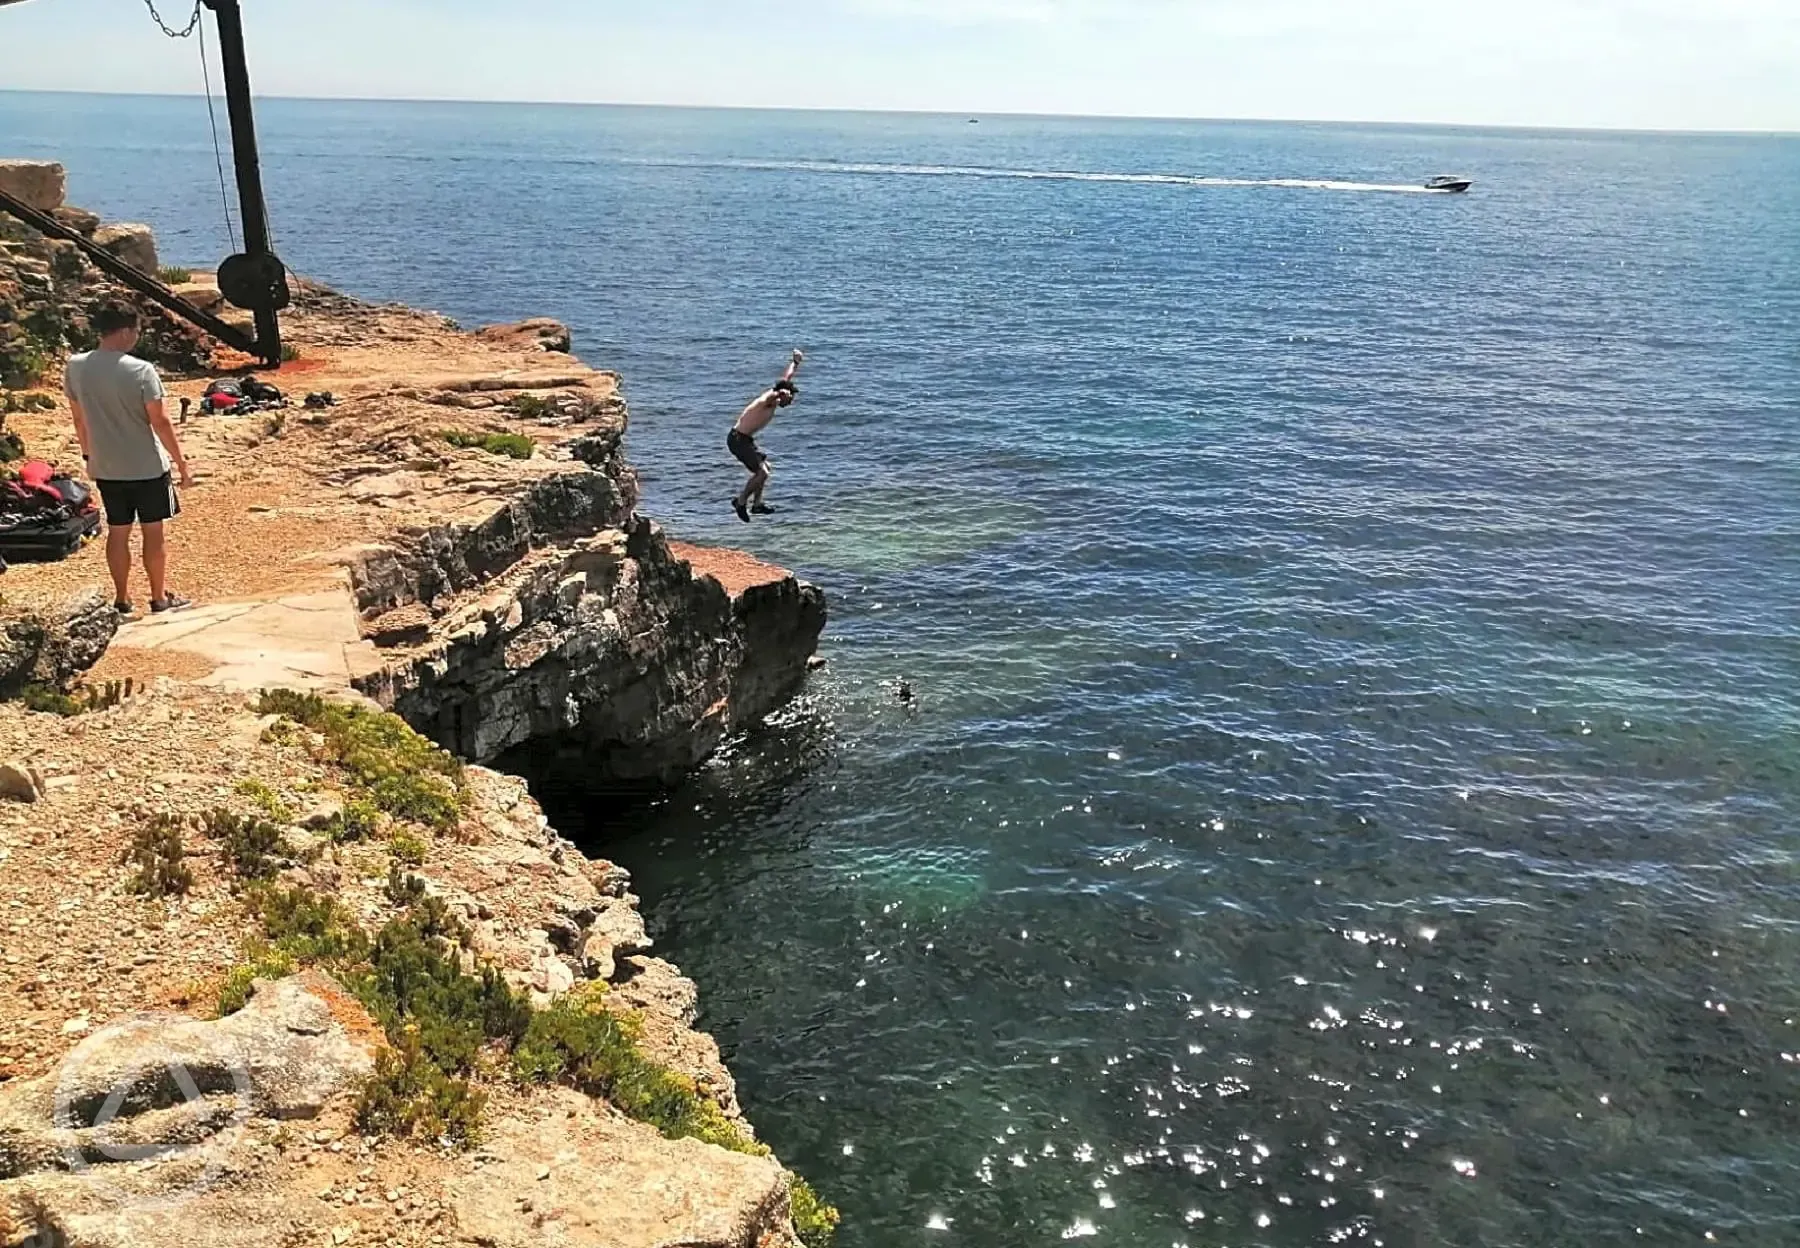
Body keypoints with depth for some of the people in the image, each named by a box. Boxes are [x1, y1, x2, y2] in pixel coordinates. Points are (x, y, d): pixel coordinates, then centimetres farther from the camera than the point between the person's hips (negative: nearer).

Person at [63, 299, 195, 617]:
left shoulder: (75, 368, -3)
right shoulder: (141, 370, -19)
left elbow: (79, 418, 8)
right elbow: (159, 421, -16)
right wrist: (181, 462, -7)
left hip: (105, 468, 5)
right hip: (147, 466, -4)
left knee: (118, 532, 14)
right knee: (153, 531, 8)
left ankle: (122, 598, 22)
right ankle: (160, 597, 17)